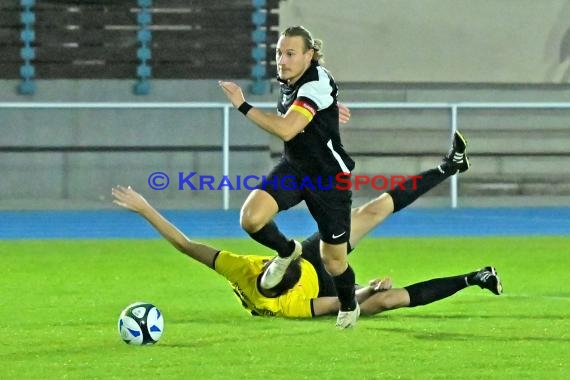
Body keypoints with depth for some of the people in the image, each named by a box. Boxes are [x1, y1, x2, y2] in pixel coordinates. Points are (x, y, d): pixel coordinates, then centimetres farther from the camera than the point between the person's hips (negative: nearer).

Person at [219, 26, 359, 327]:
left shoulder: (317, 83, -27)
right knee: (251, 218, -20)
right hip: (293, 168, 6)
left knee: (333, 260, 4)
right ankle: (286, 252, 13)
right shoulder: (286, 81, -3)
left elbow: (286, 129, -38)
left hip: (329, 177, -6)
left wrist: (243, 106, -35)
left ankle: (349, 306, 36)